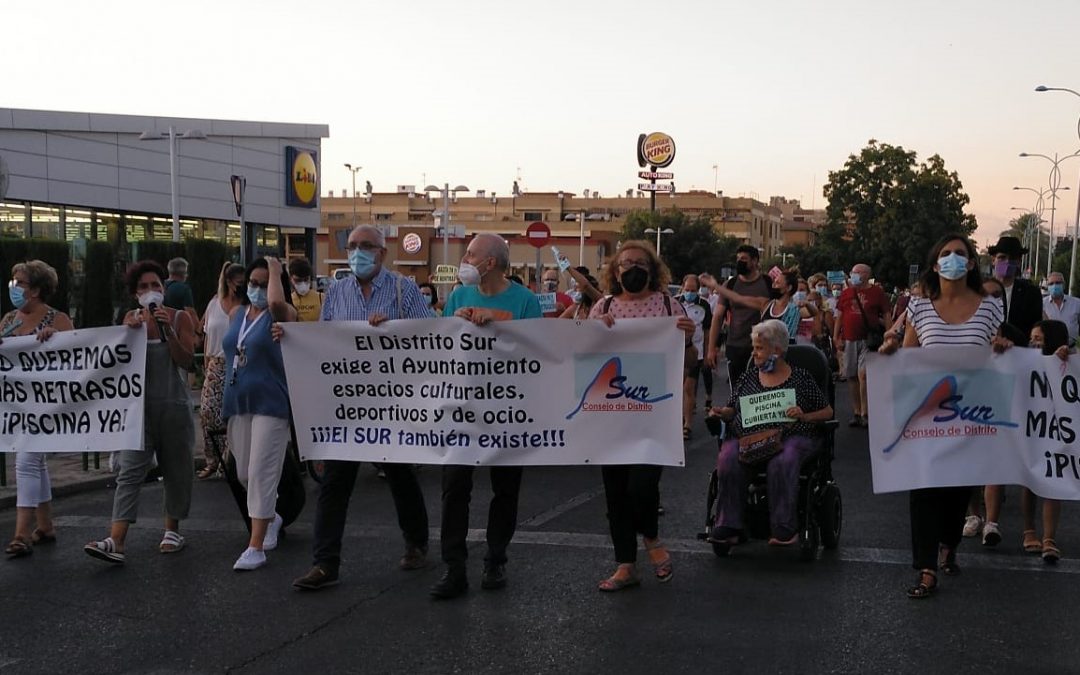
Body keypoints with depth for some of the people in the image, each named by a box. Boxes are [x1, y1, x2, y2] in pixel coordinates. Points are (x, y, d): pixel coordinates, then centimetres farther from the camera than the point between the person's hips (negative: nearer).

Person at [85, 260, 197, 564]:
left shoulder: (180, 318, 1)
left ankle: (172, 530, 26)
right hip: (141, 405, 1)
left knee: (176, 469, 8)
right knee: (130, 471, -8)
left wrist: (168, 331, -18)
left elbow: (186, 360, -7)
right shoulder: (132, 318, 7)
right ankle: (116, 541, -16)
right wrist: (131, 331, -16)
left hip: (174, 405, -1)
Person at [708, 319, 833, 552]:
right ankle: (728, 528, -24)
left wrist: (804, 417, -6)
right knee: (728, 460, -29)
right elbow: (732, 410, 23)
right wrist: (721, 413, 1)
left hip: (790, 437, -3)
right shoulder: (749, 376, 19)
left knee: (781, 463, -37)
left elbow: (828, 412, 11)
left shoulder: (801, 378, 9)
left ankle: (785, 530, -26)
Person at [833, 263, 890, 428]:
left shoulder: (877, 292, 3)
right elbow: (839, 317, 14)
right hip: (849, 340, 4)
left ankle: (865, 413, -10)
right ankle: (856, 412, 16)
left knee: (863, 374, -15)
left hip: (868, 340, -4)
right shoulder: (846, 293, 12)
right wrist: (836, 337, 7)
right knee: (852, 377, 6)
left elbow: (886, 316, 4)